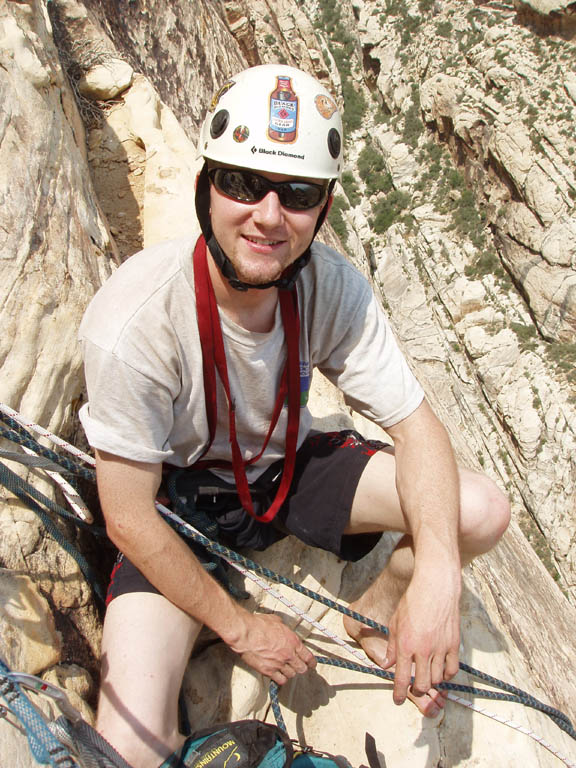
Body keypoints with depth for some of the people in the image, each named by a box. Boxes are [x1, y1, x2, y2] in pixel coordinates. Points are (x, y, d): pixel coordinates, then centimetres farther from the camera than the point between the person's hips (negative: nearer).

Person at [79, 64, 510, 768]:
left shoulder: (333, 287, -20)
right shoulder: (132, 323, -32)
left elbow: (417, 427, -14)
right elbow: (129, 519, -22)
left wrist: (435, 575, -31)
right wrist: (240, 628, -13)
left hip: (287, 463, 4)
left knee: (481, 512, -12)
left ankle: (375, 615, 18)